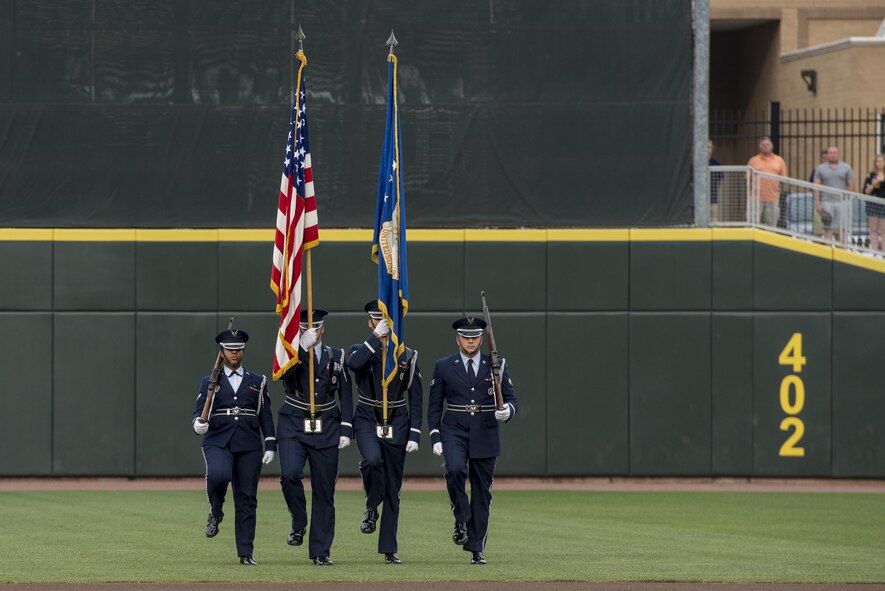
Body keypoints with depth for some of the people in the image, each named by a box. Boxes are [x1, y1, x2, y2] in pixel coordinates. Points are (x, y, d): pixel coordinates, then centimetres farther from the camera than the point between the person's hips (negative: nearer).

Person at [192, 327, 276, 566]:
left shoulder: (257, 382, 16)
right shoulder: (210, 382, 12)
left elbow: (265, 415, 13)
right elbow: (199, 412, 4)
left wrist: (270, 445, 3)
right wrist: (198, 423, -20)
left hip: (249, 446, 2)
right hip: (217, 442, -2)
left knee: (247, 498, -2)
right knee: (218, 475, -32)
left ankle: (245, 553, 3)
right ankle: (215, 513, -2)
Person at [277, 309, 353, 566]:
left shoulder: (336, 356, 8)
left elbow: (345, 395, 10)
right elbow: (282, 372, -21)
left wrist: (346, 429, 1)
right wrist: (304, 347, -30)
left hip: (326, 429, 2)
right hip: (293, 426, -2)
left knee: (324, 491, 2)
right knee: (290, 474, -26)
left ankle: (321, 551, 9)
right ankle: (298, 523, -1)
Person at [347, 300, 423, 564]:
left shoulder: (408, 356, 6)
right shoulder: (361, 350, 3)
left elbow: (416, 399, 5)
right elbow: (353, 364, -24)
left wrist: (415, 434, -3)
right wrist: (377, 336, -22)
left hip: (397, 423, 2)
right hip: (367, 420, -2)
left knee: (393, 488, 3)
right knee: (372, 460, -33)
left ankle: (389, 549, 10)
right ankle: (371, 508, -5)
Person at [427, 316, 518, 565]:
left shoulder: (496, 365, 7)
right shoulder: (444, 367, 6)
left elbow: (511, 398, 7)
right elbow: (434, 406, 8)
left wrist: (507, 410, -17)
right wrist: (435, 437, -2)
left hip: (486, 435, 1)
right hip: (454, 432, -1)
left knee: (482, 493, 2)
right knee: (455, 469, -29)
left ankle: (477, 549, 9)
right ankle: (461, 519, -6)